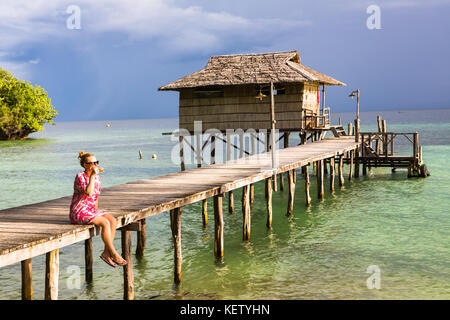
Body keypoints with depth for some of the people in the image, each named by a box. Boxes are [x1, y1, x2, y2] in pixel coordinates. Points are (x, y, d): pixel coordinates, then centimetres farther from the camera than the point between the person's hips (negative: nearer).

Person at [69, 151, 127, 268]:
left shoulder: (97, 177, 10)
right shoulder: (80, 176, -12)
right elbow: (88, 193, -28)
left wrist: (97, 212, 9)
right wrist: (92, 175, -22)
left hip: (91, 211, 7)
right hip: (78, 212, -7)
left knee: (113, 220, -16)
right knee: (105, 223, -25)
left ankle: (106, 252, -13)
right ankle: (114, 254, -17)